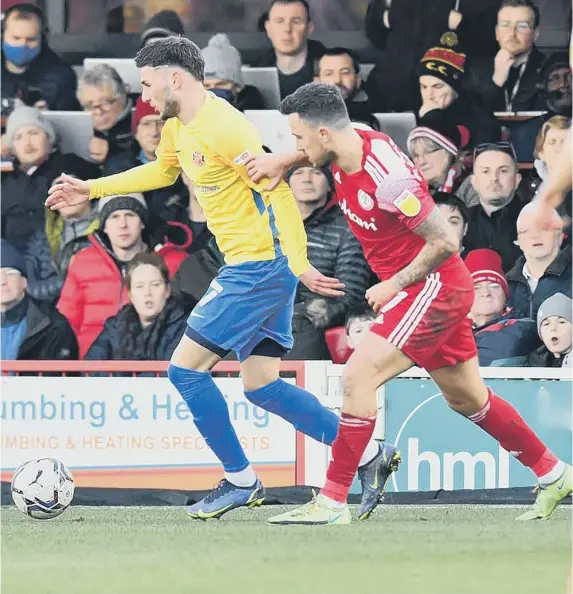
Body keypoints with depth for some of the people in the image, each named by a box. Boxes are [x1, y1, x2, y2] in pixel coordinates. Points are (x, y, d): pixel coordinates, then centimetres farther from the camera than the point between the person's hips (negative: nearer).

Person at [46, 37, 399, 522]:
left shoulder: (224, 128, -19)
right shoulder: (178, 128, 12)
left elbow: (278, 192, -22)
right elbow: (162, 171, 35)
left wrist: (299, 264, -28)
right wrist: (92, 189, 35)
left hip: (258, 267, -10)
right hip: (257, 268, 10)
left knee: (185, 368, -4)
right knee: (260, 385, 9)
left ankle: (240, 481, 6)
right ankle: (370, 454, 10)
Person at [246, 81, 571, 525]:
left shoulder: (387, 177, -28)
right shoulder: (351, 142, -3)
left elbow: (445, 242, -24)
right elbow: (319, 152, 24)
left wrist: (394, 285, -16)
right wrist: (282, 161, 4)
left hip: (434, 288, -10)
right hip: (442, 290, 10)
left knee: (358, 376, -17)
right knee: (467, 398, 18)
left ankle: (332, 502, -15)